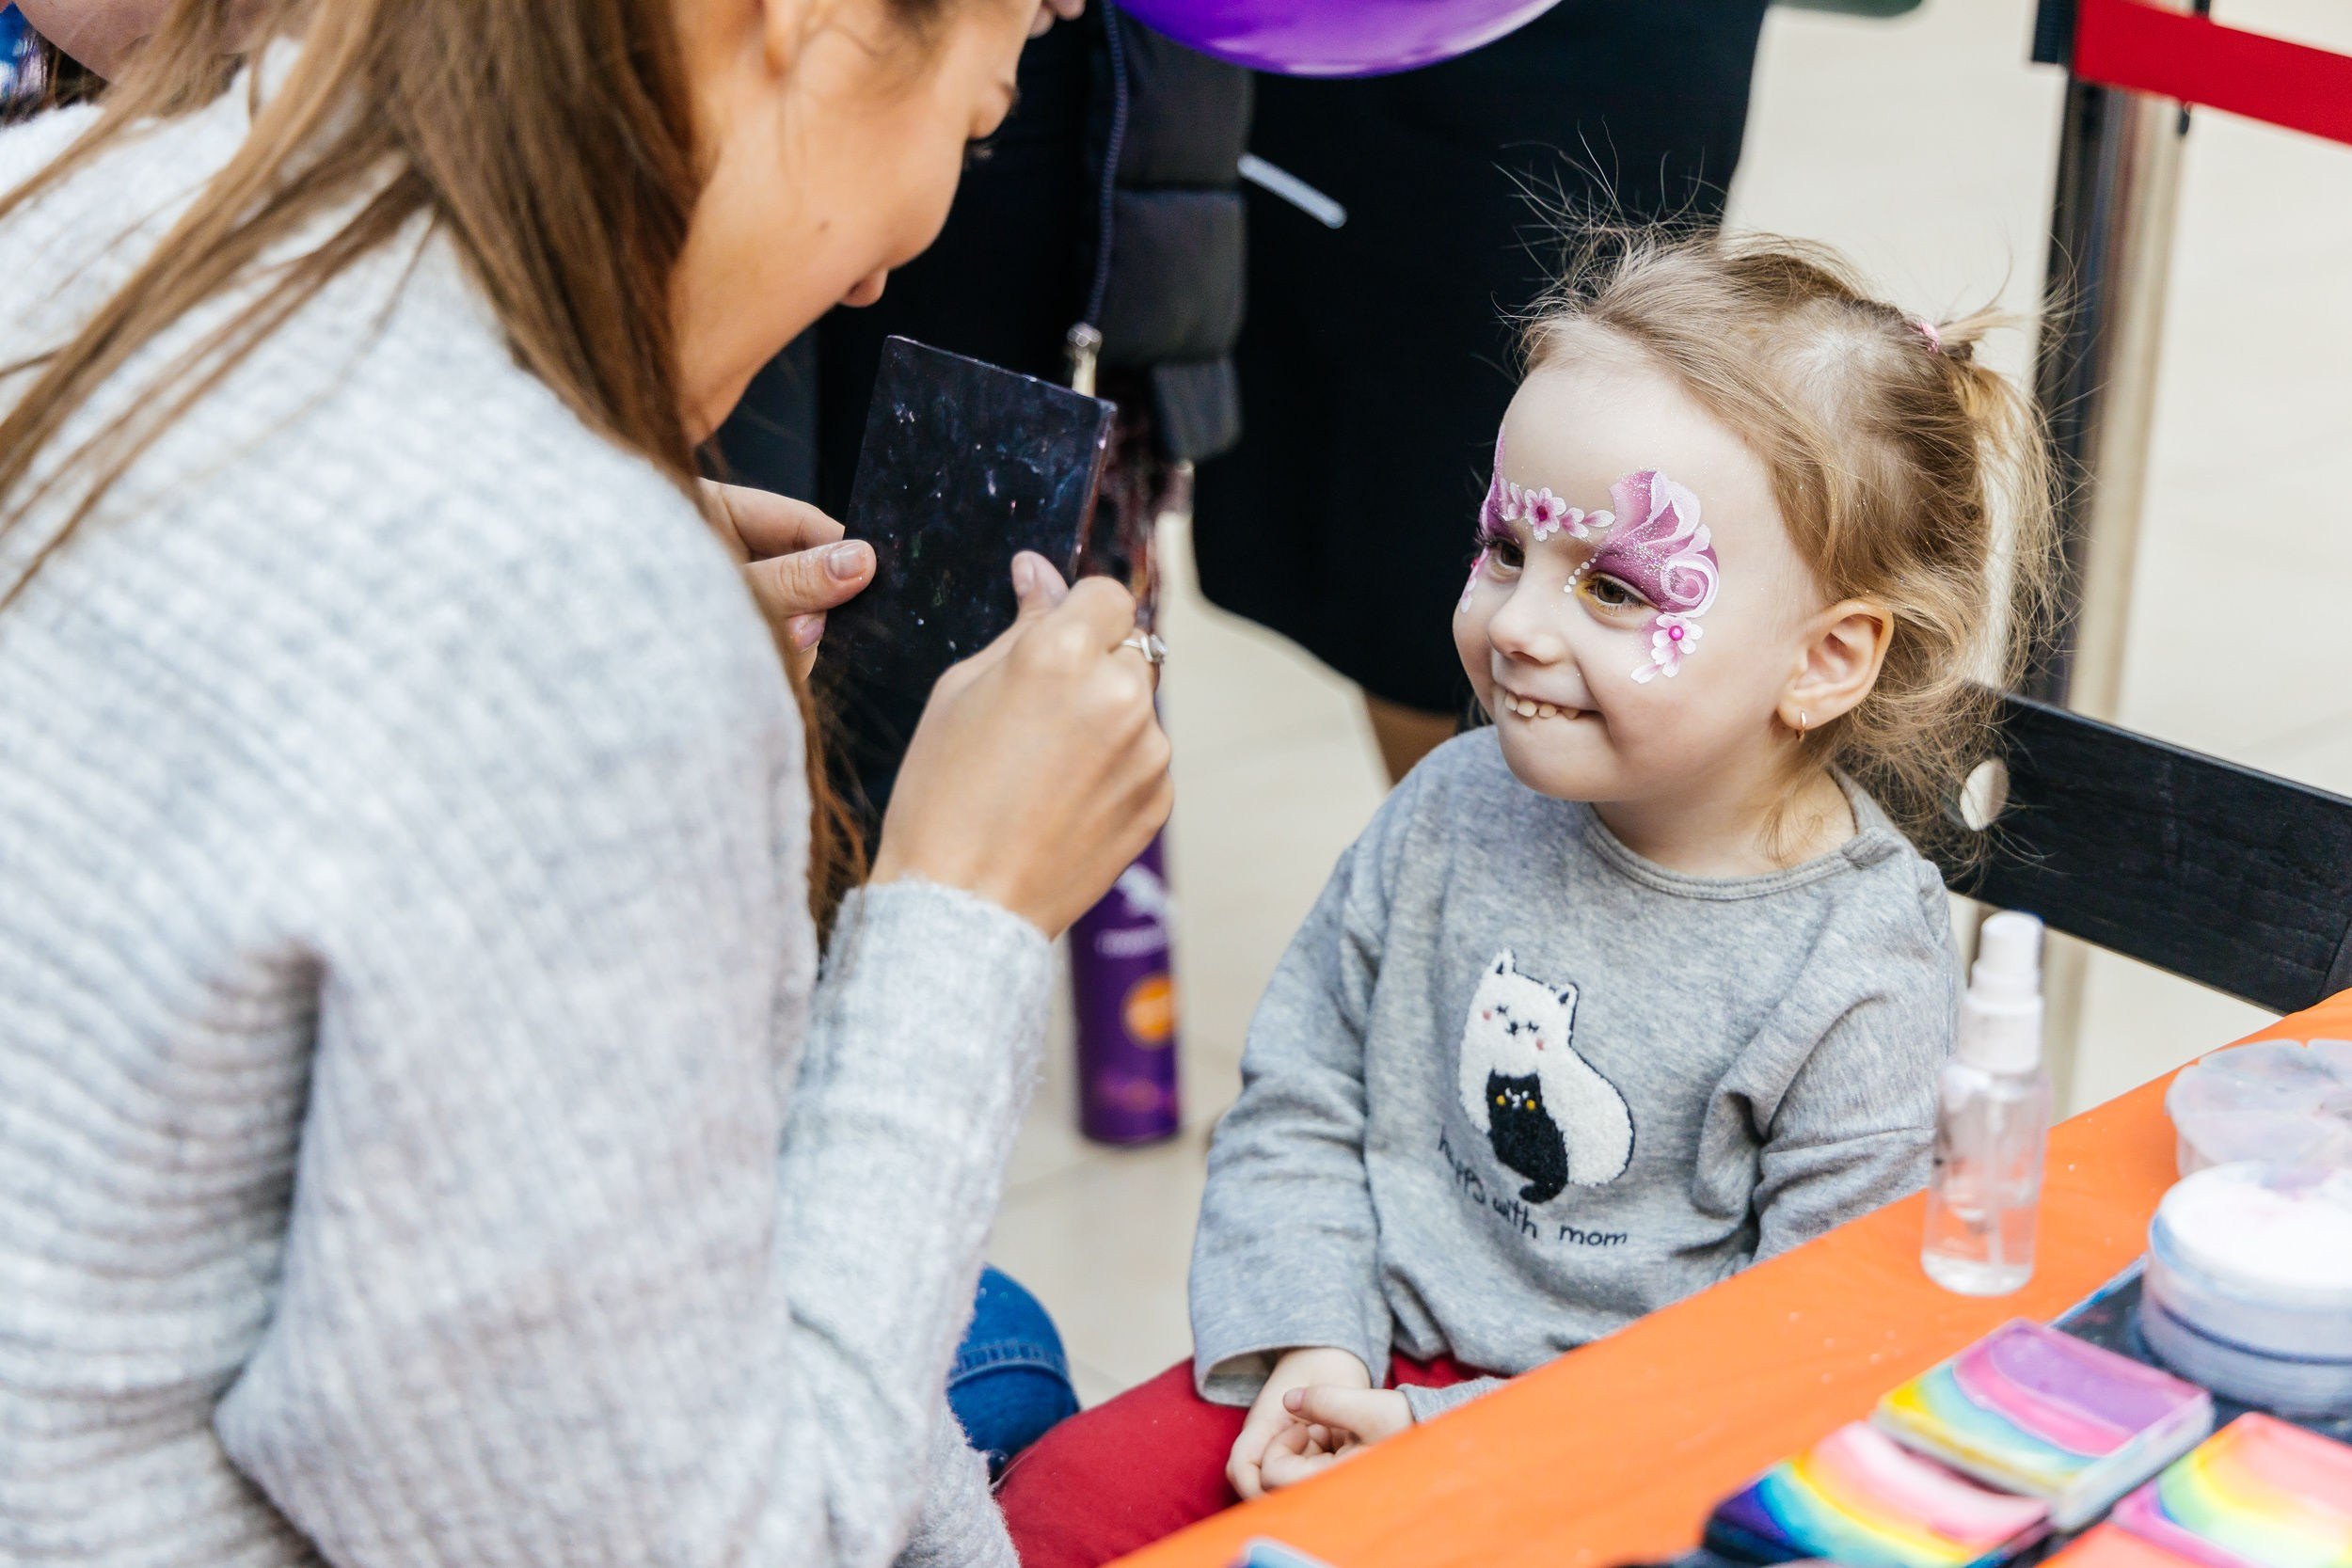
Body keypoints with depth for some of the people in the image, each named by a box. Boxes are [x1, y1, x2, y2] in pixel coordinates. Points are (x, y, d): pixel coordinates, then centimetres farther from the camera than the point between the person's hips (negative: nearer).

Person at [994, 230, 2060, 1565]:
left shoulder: (1865, 982, -16)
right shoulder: (1456, 813, -2)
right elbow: (1297, 1113, 7)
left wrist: (1462, 1431, -19)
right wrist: (1306, 1350, -10)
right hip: (1365, 1362, 5)